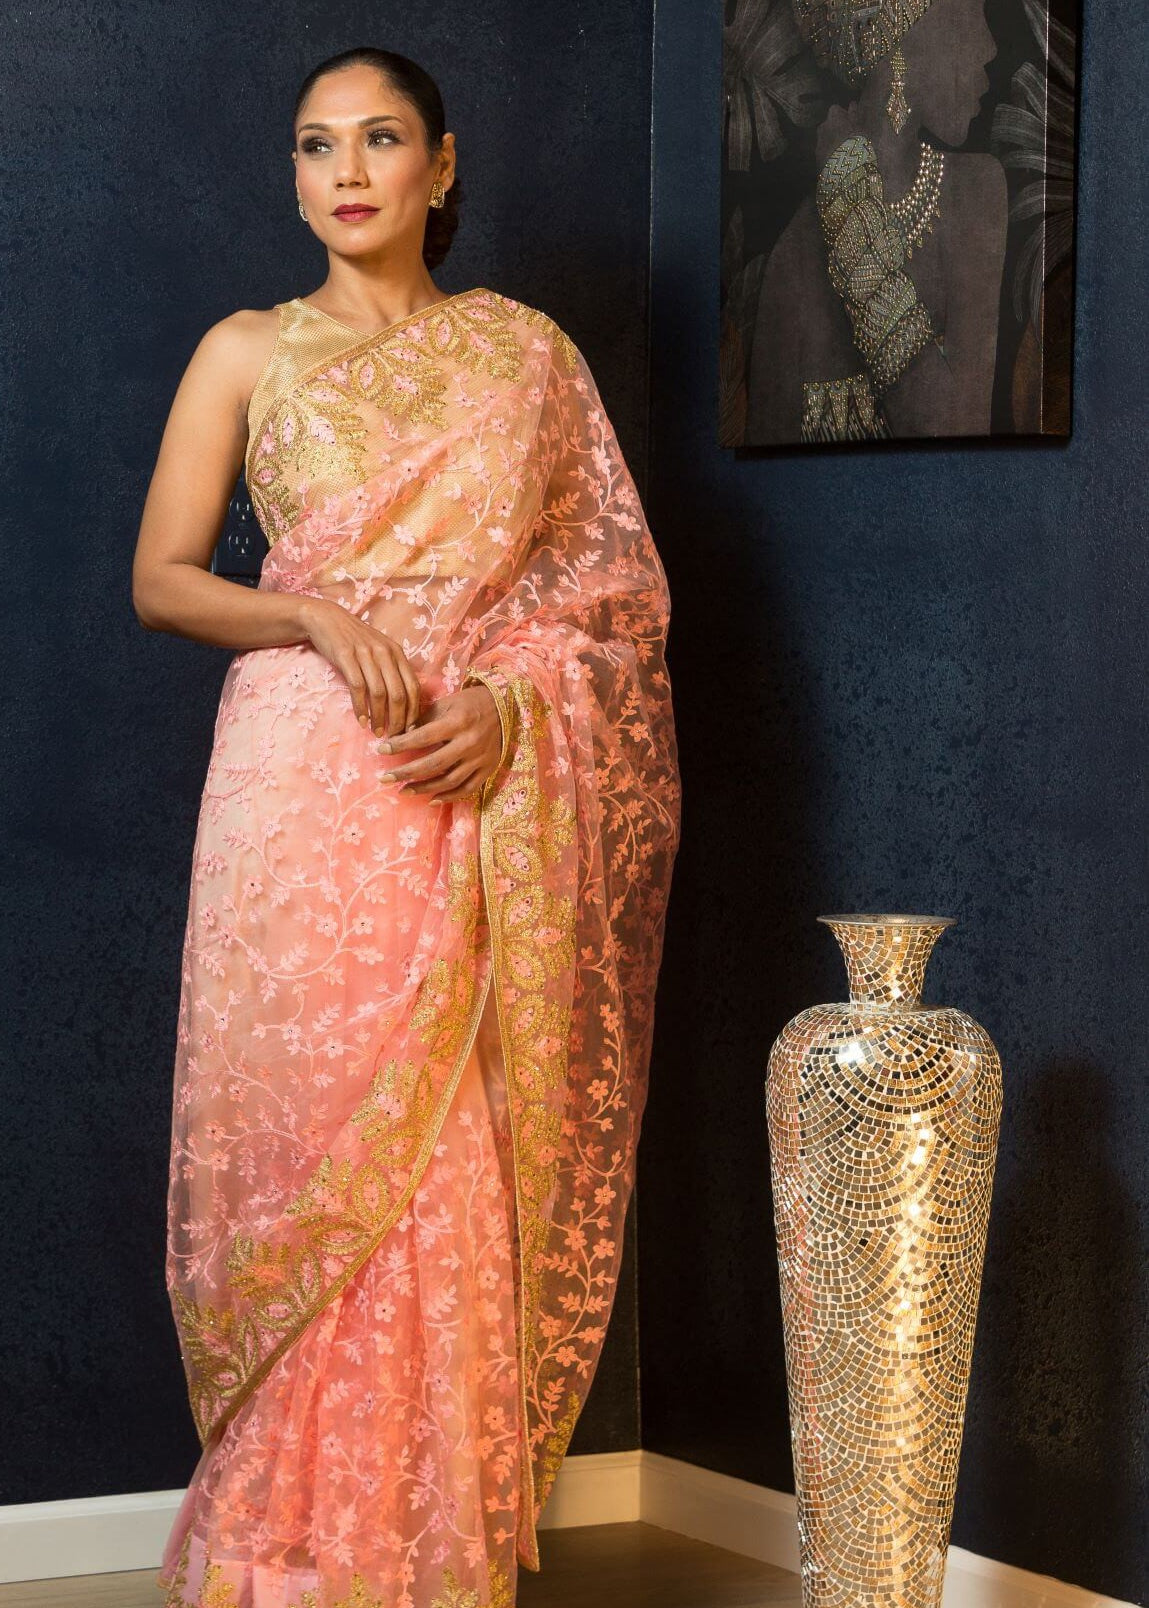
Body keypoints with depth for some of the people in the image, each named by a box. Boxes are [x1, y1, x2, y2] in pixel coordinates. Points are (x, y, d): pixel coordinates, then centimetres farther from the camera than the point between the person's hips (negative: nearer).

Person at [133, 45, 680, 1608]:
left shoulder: (527, 351, 12)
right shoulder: (248, 352, 10)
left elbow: (612, 582, 9)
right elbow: (161, 577, 6)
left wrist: (510, 704, -9)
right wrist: (318, 613, -12)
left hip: (490, 798, 1)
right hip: (305, 786, -1)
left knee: (465, 1172, -1)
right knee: (303, 1151, -4)